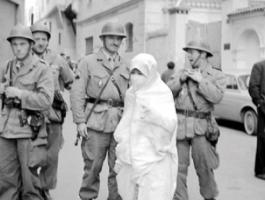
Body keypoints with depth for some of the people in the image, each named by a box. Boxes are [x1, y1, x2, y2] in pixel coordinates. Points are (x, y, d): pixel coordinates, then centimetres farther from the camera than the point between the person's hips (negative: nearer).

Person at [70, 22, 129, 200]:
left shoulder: (125, 66, 14)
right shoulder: (88, 62, 4)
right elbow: (77, 92, -2)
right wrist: (80, 121, -9)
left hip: (121, 121, 3)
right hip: (96, 121, -3)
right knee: (93, 166, 2)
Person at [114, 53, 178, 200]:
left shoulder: (162, 93, -7)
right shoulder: (130, 94, 12)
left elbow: (170, 123, -21)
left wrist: (153, 113, -40)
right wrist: (120, 157, 25)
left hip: (155, 160, -6)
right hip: (130, 160, 6)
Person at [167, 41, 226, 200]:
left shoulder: (217, 76, 6)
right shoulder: (183, 73, 16)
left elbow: (216, 97, -11)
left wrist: (200, 80, -11)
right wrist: (180, 79, -6)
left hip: (200, 126, -3)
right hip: (179, 124, 3)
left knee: (204, 167, 1)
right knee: (178, 166, 4)